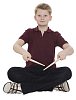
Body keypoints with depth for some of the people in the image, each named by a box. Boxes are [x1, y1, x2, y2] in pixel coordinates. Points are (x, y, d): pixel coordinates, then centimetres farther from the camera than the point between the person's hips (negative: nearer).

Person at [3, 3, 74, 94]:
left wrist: (64, 52, -30)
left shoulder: (55, 35, 10)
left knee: (67, 71, -30)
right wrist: (23, 52, -31)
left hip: (49, 71, 0)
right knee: (12, 72, -28)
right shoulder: (29, 32, 11)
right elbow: (16, 45, -6)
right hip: (31, 70, 0)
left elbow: (70, 49, -4)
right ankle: (54, 84, -25)